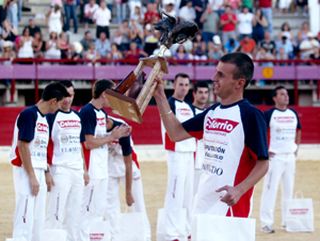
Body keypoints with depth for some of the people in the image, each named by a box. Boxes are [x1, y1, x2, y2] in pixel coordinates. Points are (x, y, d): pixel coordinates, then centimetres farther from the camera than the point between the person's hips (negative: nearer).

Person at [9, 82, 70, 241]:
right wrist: (32, 176, -19)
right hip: (26, 171, -9)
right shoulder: (29, 114, -13)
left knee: (38, 218, 12)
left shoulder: (45, 117, 14)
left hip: (38, 171, 9)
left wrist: (46, 172, 18)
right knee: (25, 217, -11)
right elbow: (22, 145, -18)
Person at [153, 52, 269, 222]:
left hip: (228, 204, -8)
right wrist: (160, 98, 11)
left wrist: (239, 189, -27)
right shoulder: (212, 113, 13)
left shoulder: (250, 115, -10)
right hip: (202, 202, 8)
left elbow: (263, 164, -13)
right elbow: (176, 133, 17)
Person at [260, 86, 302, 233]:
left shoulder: (293, 113, 9)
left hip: (290, 156, 6)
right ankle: (266, 222, -8)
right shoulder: (269, 114, -8)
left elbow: (298, 130, 24)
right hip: (275, 156, -6)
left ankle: (287, 221, 20)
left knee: (289, 189, 10)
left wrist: (296, 147, 14)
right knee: (270, 188, -10)